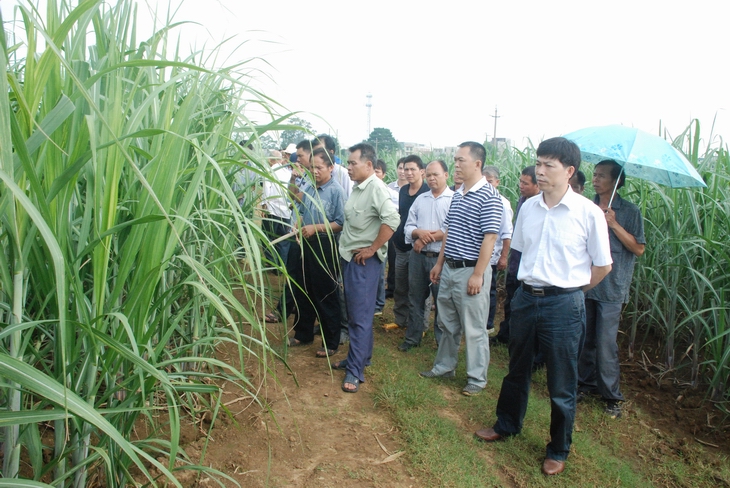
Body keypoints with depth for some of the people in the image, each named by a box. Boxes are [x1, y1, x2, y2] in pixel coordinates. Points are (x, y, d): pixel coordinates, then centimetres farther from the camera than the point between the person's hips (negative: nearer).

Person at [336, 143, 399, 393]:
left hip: (364, 260, -9)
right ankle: (360, 355, 32)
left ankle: (355, 370, 5)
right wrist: (346, 244, 12)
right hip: (349, 257, 9)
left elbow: (392, 220, -28)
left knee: (360, 316, -3)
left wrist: (372, 249, -21)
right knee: (353, 312, 18)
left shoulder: (376, 188, -17)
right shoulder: (357, 187, 11)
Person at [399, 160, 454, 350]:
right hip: (418, 256, 5)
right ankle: (413, 337, 28)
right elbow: (408, 227, 9)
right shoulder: (420, 199, 13)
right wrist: (419, 232, -14)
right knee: (415, 298, 14)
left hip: (441, 258, -5)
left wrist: (425, 239, -13)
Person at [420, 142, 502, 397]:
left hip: (471, 271, -8)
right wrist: (439, 263, 15)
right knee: (447, 324, 19)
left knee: (474, 329, 4)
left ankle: (477, 378, 19)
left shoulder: (488, 195, -14)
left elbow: (489, 238, -17)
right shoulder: (457, 194, 10)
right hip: (449, 269, 8)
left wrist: (478, 275, -19)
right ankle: (444, 366, 35)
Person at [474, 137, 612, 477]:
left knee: (561, 384, 10)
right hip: (525, 297, 5)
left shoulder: (588, 213, -13)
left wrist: (571, 290, 2)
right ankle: (507, 425, 44)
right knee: (516, 370, 22)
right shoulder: (528, 207, 1)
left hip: (563, 304, -4)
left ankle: (558, 451, 31)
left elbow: (602, 265, -4)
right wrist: (532, 283, 9)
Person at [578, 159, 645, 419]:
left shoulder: (630, 211, -2)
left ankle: (612, 395, 10)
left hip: (611, 288, -4)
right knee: (584, 338, 11)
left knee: (606, 343, -4)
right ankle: (586, 383, 27)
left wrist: (614, 224, -15)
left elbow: (639, 248, -8)